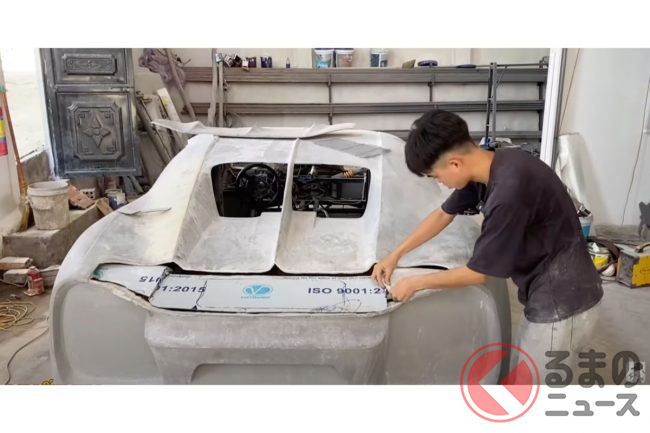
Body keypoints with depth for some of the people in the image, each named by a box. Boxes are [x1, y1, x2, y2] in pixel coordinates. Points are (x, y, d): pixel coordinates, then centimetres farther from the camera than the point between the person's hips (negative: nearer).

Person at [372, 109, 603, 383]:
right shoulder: (486, 169, -3)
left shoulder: (509, 190, -32)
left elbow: (478, 273, -21)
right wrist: (395, 255, 13)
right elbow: (443, 215, 13)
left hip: (563, 305, -9)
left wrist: (415, 283, -8)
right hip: (545, 297, 9)